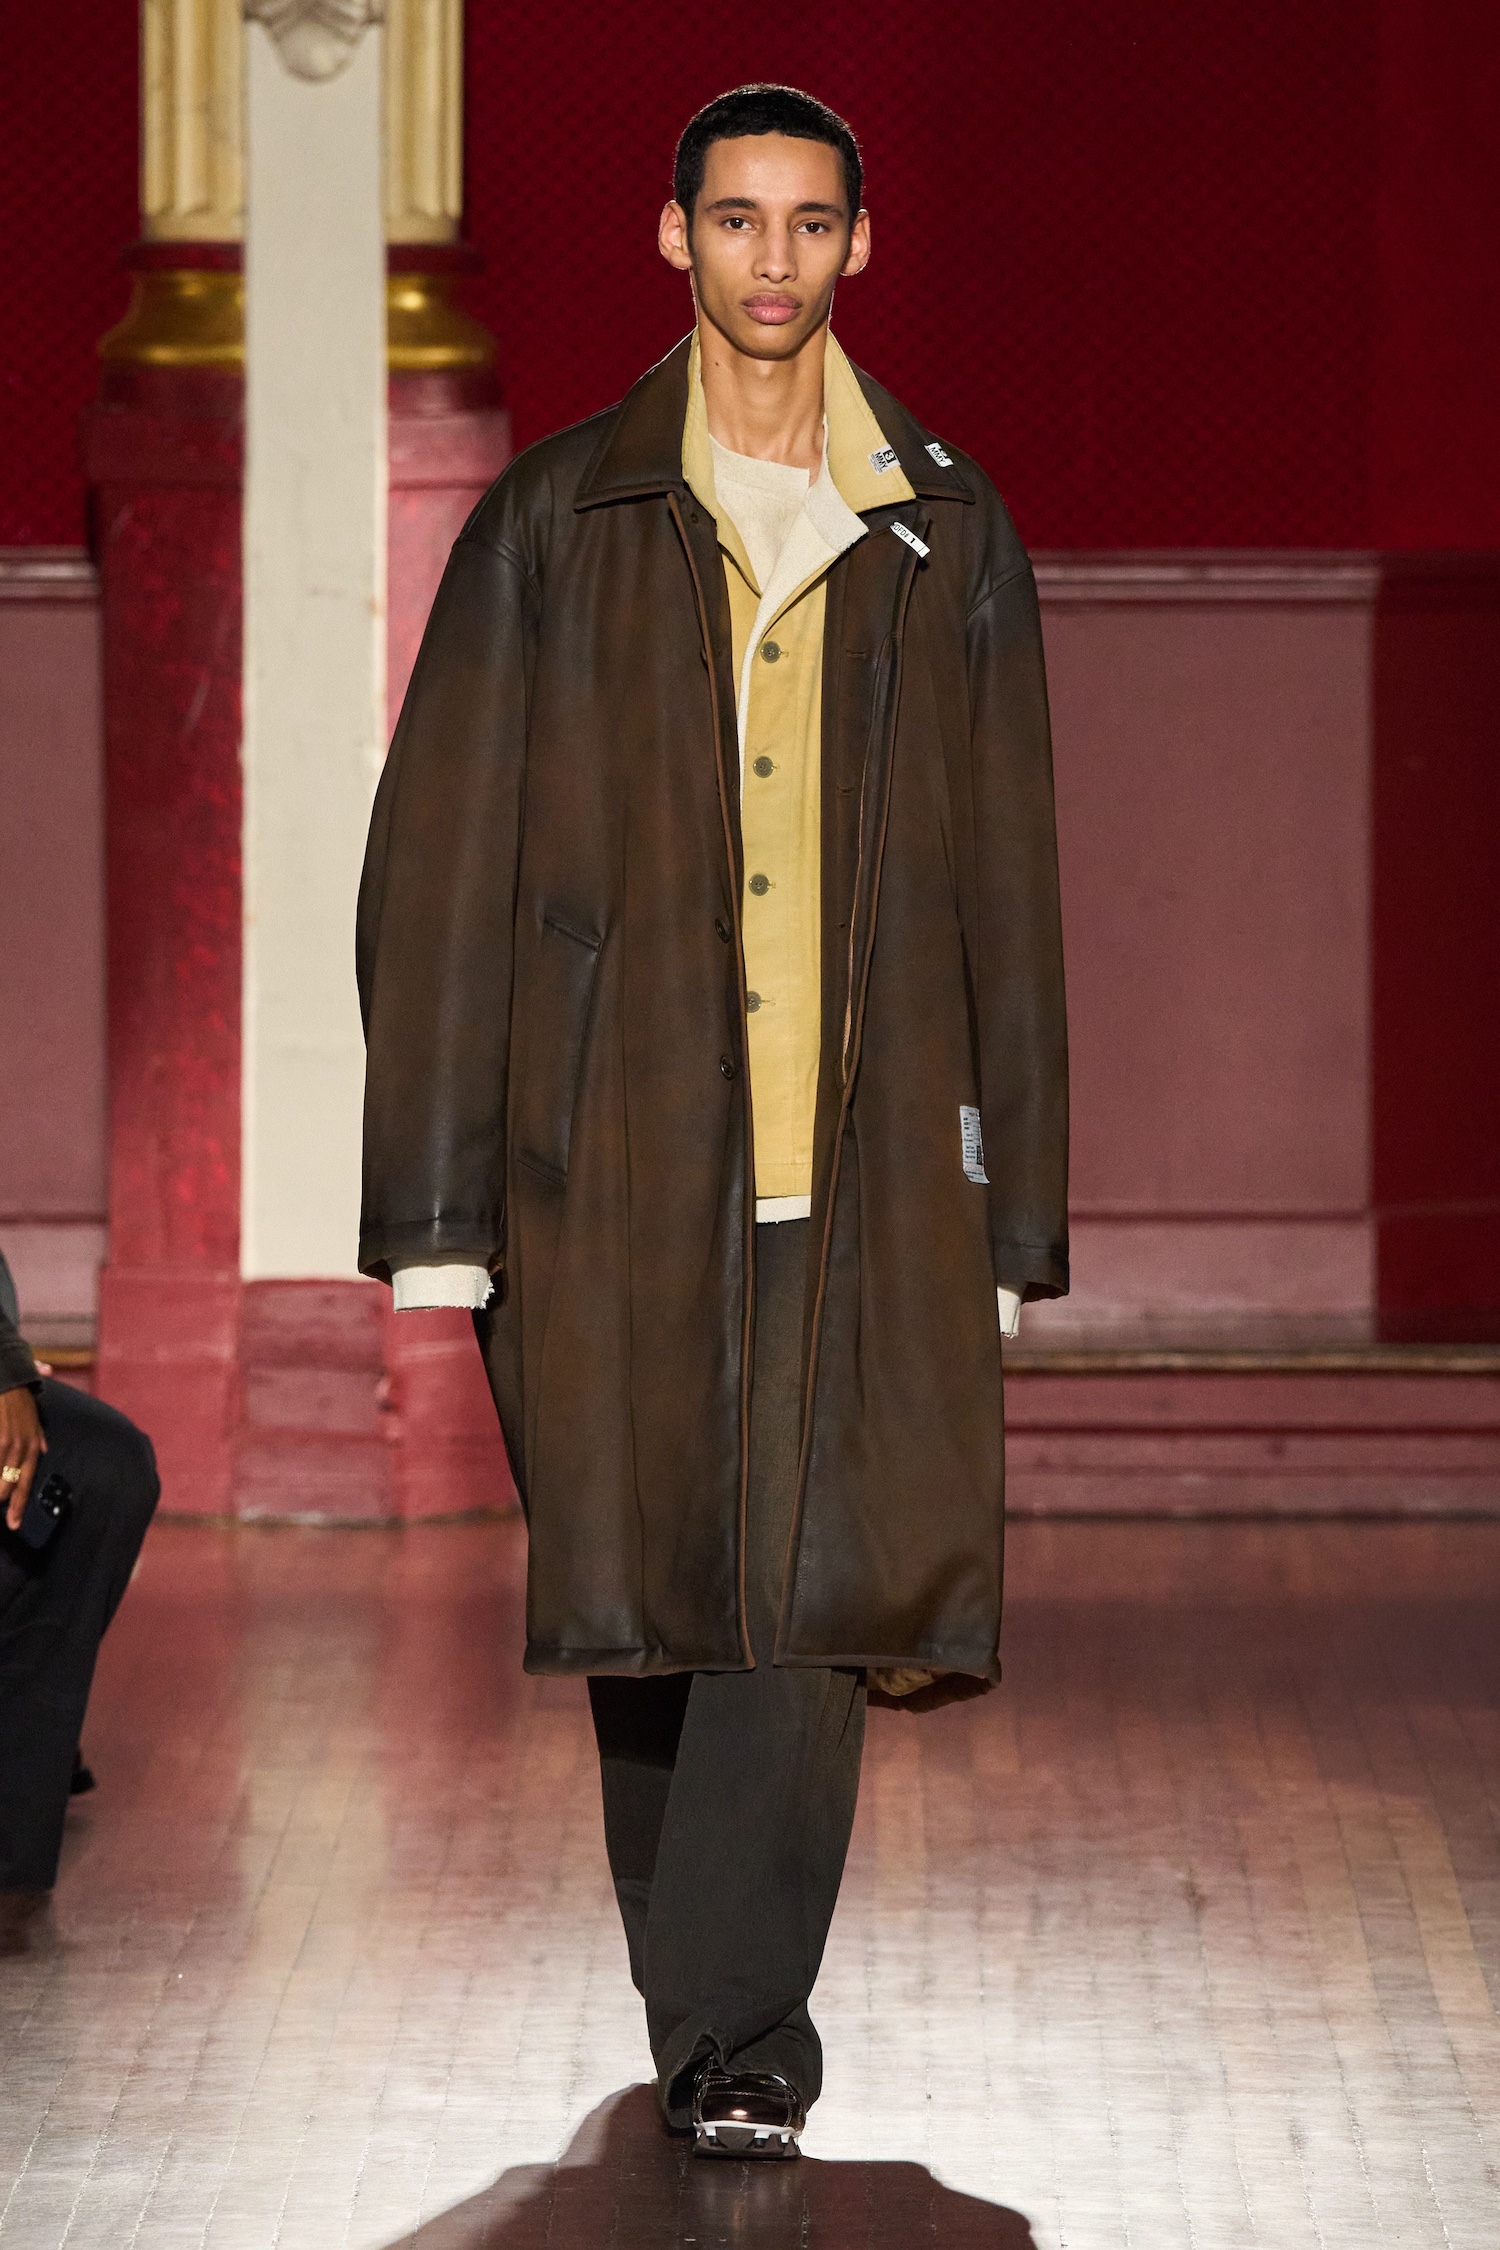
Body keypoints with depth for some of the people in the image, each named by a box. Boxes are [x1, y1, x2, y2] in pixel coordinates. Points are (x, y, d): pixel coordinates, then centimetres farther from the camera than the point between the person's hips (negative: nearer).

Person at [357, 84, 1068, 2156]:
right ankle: (728, 2031, 21)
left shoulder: (947, 540, 10)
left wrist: (1013, 1211, 8)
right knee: (654, 1603, 4)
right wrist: (434, 1206, -3)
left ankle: (731, 2044, -10)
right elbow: (439, 872, 3)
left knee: (819, 1591, -11)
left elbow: (1006, 891, 12)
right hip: (619, 1167, 0)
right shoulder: (557, 527, 6)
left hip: (866, 1161, 0)